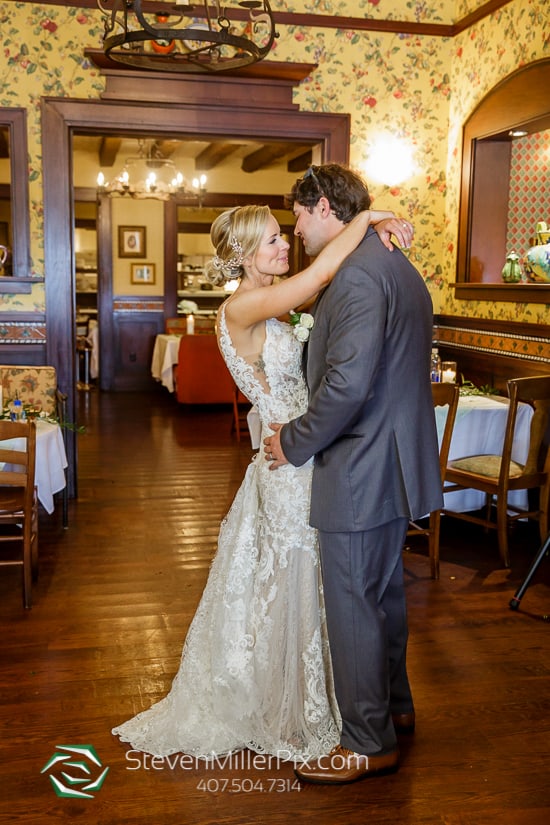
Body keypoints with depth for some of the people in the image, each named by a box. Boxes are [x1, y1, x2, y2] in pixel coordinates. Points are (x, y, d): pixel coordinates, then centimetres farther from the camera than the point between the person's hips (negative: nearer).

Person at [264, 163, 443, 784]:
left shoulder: (356, 274, -20)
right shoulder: (397, 267, 13)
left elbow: (348, 384, -28)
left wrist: (293, 442, -15)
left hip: (359, 471, -11)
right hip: (394, 462, 11)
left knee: (353, 606, 3)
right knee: (384, 592, 23)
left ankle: (369, 743, 18)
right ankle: (394, 705, 41)